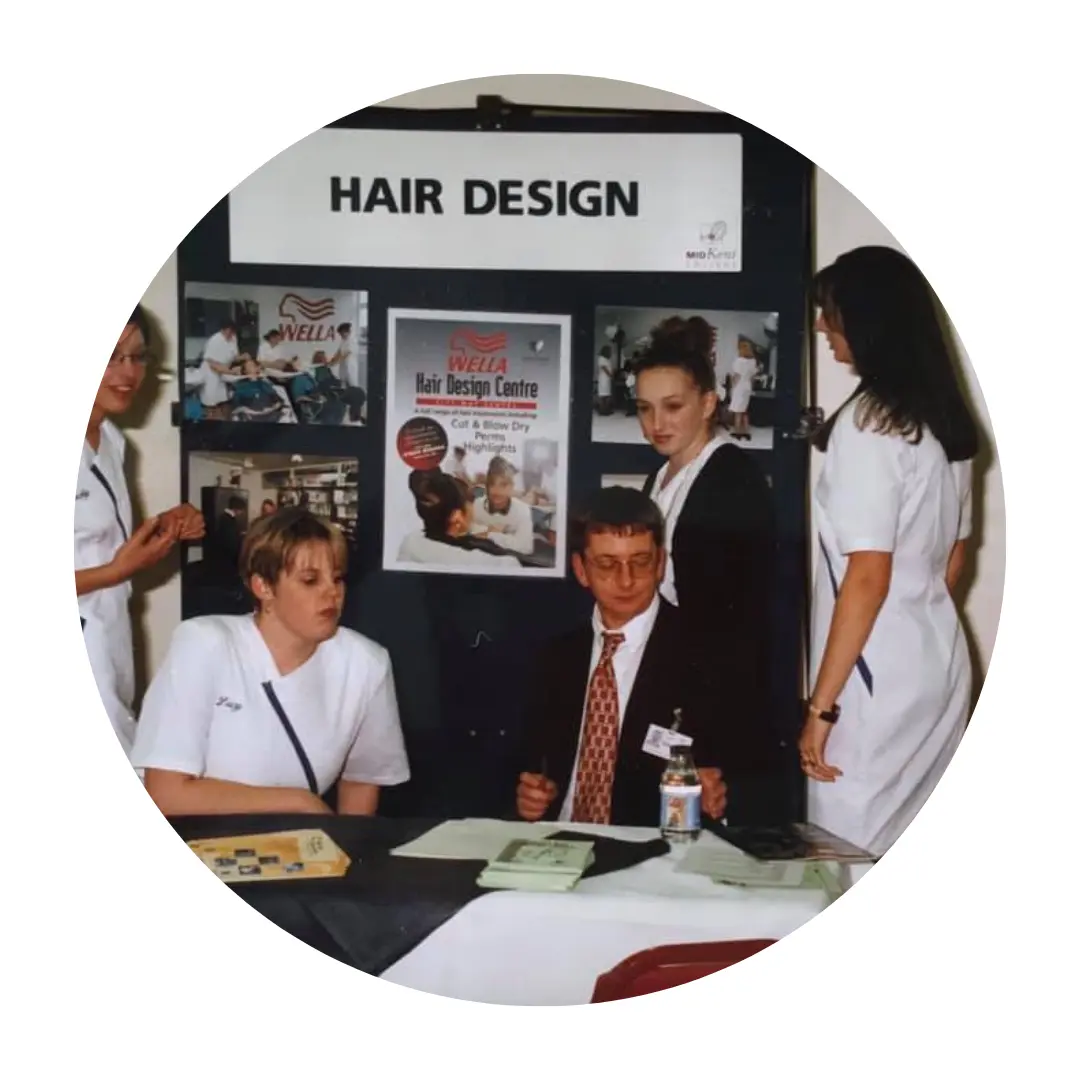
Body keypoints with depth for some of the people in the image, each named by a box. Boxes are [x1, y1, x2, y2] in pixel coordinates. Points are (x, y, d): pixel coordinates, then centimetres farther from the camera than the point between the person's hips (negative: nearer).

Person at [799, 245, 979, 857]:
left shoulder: (868, 422, -16)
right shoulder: (945, 419, 9)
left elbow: (867, 578, -20)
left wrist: (822, 704, -16)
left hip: (879, 679, -8)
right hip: (940, 663, 9)